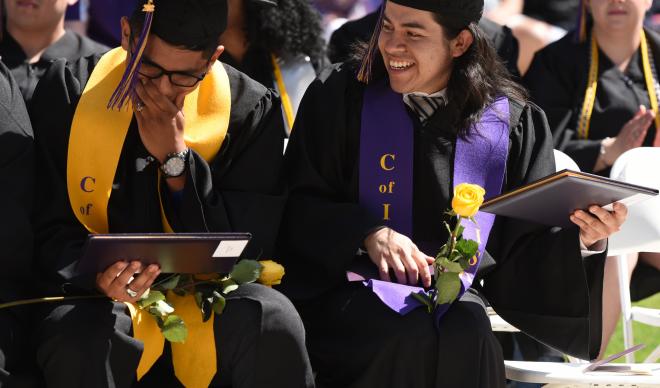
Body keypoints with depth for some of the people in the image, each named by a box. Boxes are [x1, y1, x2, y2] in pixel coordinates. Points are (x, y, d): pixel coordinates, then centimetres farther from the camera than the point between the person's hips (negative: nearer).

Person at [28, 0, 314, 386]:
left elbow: (249, 249, -6)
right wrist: (98, 278, -25)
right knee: (80, 338, -36)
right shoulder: (68, 91, -3)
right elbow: (51, 233, -3)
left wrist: (176, 159, -16)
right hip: (101, 298, -1)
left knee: (272, 321, -31)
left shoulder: (249, 109, -2)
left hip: (207, 308, 1)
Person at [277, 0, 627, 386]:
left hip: (454, 296, 1)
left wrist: (582, 238, -13)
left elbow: (530, 249, 8)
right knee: (412, 338, -34)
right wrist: (368, 234, -16)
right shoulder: (340, 95, 5)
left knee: (464, 338, -34)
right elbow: (299, 206, 2)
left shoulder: (512, 120, 8)